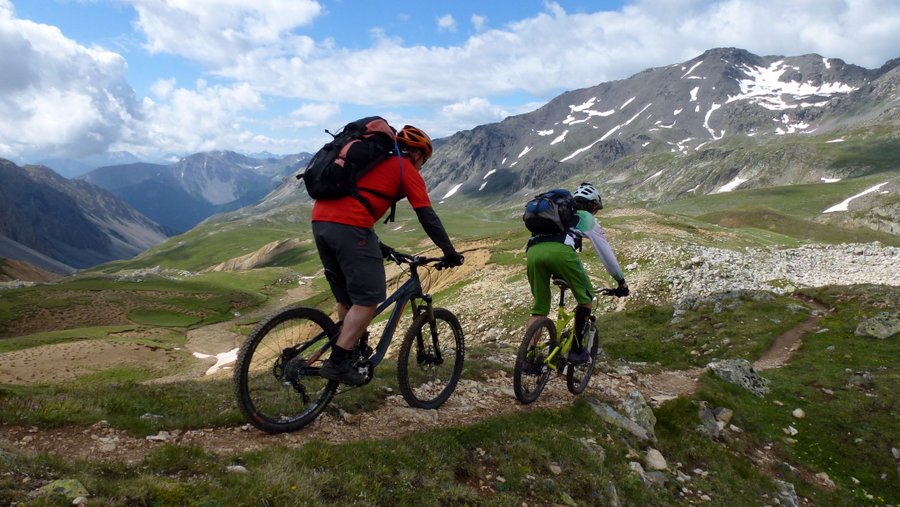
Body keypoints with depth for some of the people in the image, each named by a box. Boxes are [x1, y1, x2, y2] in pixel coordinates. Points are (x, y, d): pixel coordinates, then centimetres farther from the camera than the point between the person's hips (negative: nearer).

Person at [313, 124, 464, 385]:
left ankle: (352, 354, 25)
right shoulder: (407, 170, 8)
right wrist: (450, 252, 11)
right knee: (369, 299, -2)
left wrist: (377, 246, 37)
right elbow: (427, 217, 3)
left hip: (320, 219, 9)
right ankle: (337, 362, -4)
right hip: (349, 227, -8)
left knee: (347, 298, 18)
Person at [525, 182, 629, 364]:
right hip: (560, 251, -5)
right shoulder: (587, 219, 27)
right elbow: (606, 252, 29)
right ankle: (576, 349, 14)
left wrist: (559, 275, 64)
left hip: (533, 251, 5)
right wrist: (621, 281, 41)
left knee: (539, 308, 17)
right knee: (585, 298, 16)